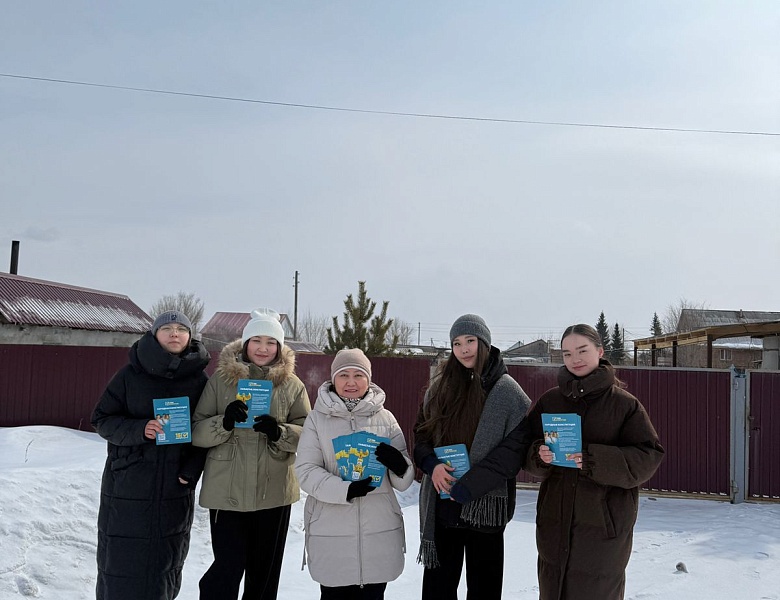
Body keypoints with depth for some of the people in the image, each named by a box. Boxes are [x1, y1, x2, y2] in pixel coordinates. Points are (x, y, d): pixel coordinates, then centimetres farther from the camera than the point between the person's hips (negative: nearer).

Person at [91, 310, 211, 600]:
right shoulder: (131, 374, -1)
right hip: (127, 486, -1)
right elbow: (102, 419, 0)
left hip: (174, 489, 2)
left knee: (165, 565, 8)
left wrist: (192, 469, -7)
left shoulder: (199, 379, 2)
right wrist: (139, 429, -17)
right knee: (122, 565, 1)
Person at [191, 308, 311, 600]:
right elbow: (197, 432, -2)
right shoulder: (221, 379, 0)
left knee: (265, 569, 13)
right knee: (229, 565, -6)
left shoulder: (292, 385, 4)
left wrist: (279, 432, -18)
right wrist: (225, 422, -21)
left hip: (274, 491, 2)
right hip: (227, 489, -2)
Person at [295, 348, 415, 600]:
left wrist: (399, 465, -18)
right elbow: (306, 471, -7)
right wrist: (345, 490, -23)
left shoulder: (385, 418, 5)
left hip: (379, 530, 2)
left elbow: (404, 481, 5)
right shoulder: (317, 419, 1)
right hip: (331, 531, -1)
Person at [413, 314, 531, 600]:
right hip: (442, 502, 4)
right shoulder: (440, 386, 8)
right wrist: (432, 464, -11)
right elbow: (421, 434, 10)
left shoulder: (505, 389, -4)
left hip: (485, 503, -4)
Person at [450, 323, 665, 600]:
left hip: (604, 526, -4)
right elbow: (522, 451, 11)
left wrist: (594, 460, -21)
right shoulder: (549, 401, 8)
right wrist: (540, 455, -12)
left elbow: (648, 457, -10)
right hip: (555, 523, 4)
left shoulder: (624, 403, -3)